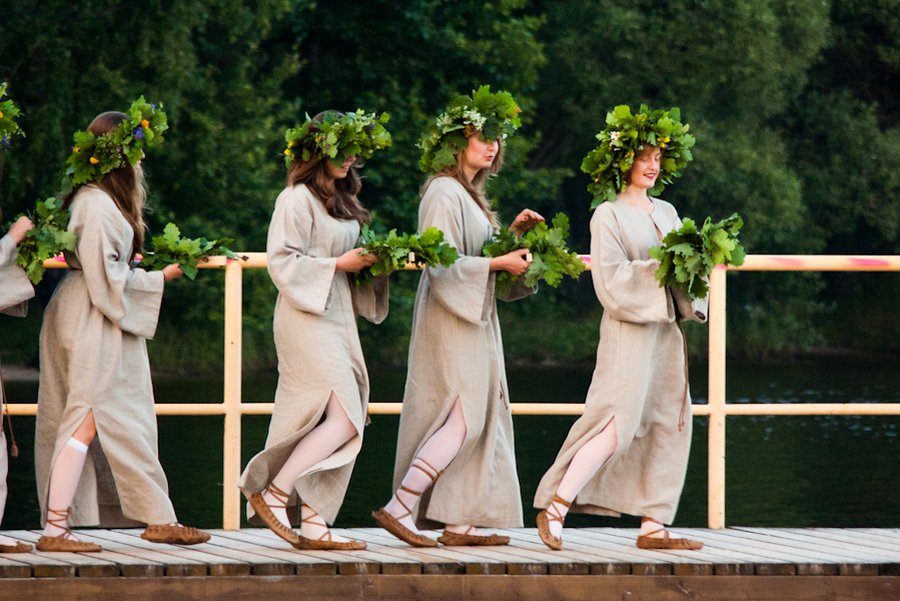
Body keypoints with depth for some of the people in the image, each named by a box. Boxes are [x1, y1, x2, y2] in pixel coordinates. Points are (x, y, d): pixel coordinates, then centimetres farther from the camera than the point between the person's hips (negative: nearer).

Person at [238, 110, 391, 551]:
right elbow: (282, 262, -15)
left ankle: (314, 523, 4)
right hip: (308, 321, -9)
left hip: (338, 319, 9)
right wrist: (338, 264, -15)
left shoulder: (341, 200, 18)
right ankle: (272, 493, -7)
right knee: (343, 419, -15)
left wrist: (371, 261, 5)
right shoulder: (297, 199, -9)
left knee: (339, 424, 4)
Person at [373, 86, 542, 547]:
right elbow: (443, 263, -19)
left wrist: (513, 233, 6)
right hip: (451, 321, -10)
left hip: (476, 320, 10)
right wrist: (499, 263, -18)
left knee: (478, 419, 6)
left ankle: (458, 523, 6)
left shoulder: (469, 194, 18)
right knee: (463, 419, -14)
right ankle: (400, 506, -13)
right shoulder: (443, 193, -12)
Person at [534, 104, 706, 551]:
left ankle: (652, 526, 4)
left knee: (667, 429, 3)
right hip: (628, 331, -7)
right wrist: (659, 268, -20)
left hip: (666, 330, 7)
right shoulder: (608, 216, -2)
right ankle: (554, 508, -11)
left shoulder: (666, 213, 18)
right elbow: (610, 279, -12)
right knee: (617, 424, -16)